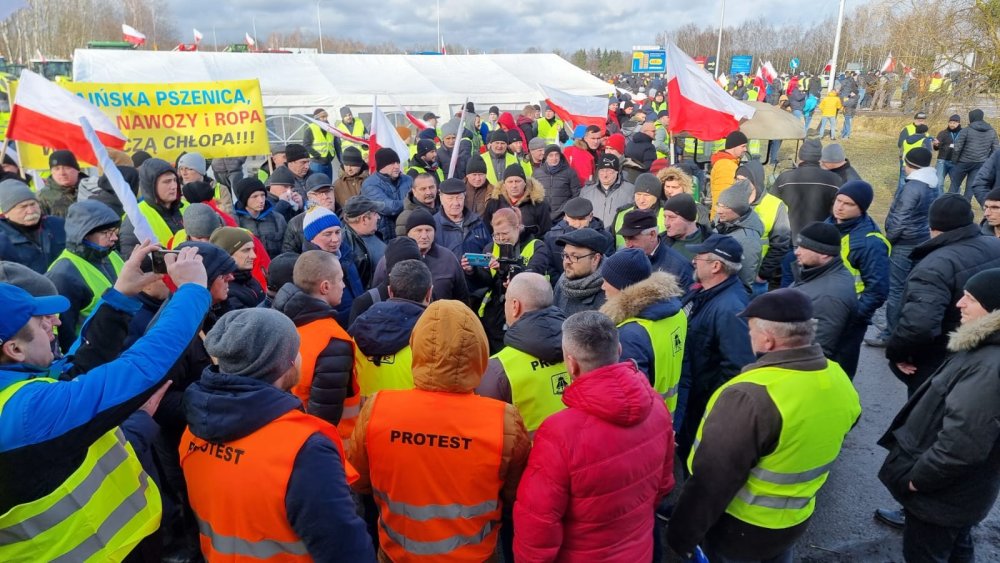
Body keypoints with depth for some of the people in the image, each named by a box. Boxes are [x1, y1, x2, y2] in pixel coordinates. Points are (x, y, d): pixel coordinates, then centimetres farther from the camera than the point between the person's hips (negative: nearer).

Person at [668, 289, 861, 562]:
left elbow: (711, 479, -29)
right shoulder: (839, 380, -8)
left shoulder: (749, 396, -34)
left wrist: (683, 534, -16)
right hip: (795, 519, 6)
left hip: (739, 529, -6)